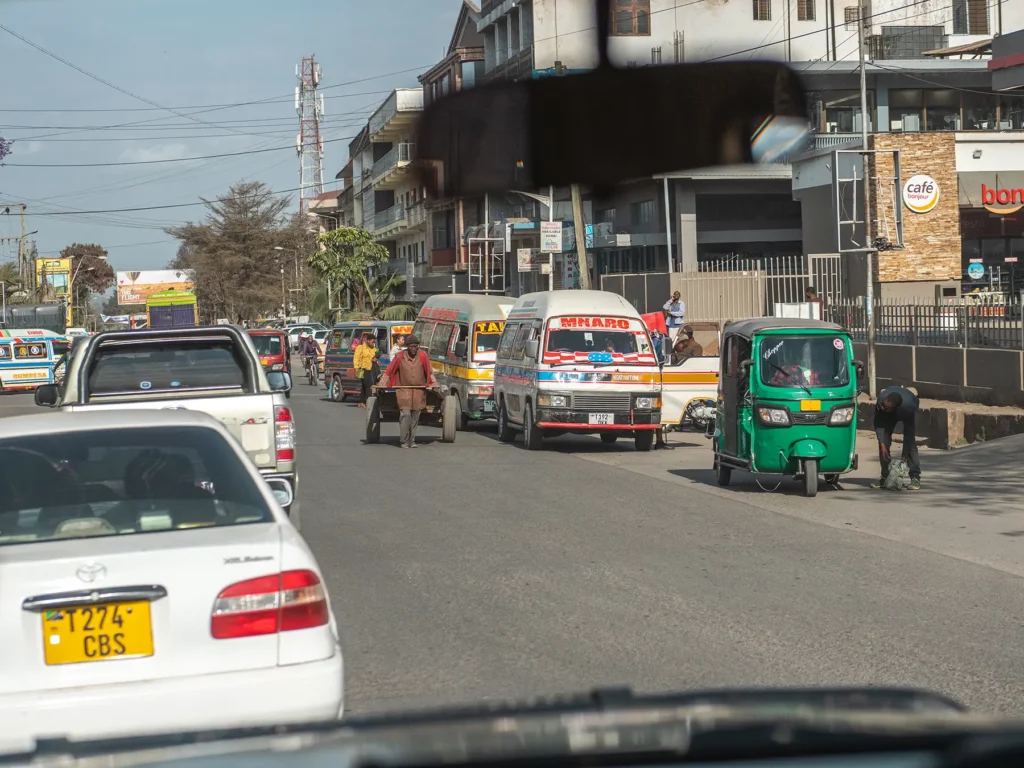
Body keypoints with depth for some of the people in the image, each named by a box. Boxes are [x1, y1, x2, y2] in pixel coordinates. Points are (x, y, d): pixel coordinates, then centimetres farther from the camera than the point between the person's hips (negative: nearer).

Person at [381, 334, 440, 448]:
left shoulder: (423, 356, -2)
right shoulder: (400, 357, -5)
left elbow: (429, 371, 7)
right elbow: (389, 371, -1)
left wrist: (434, 383, -2)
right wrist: (382, 384, -7)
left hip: (419, 391, 2)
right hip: (404, 390, -2)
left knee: (415, 416, 7)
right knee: (406, 414, -12)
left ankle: (412, 440, 17)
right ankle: (403, 441, -5)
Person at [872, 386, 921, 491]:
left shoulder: (908, 406, -45)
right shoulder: (881, 399, -40)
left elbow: (909, 432, -36)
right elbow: (878, 423, -28)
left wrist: (905, 455, -34)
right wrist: (882, 444, -33)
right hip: (890, 415, 3)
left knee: (911, 442, -19)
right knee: (884, 440, -10)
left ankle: (915, 478, -17)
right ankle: (885, 476, -2)